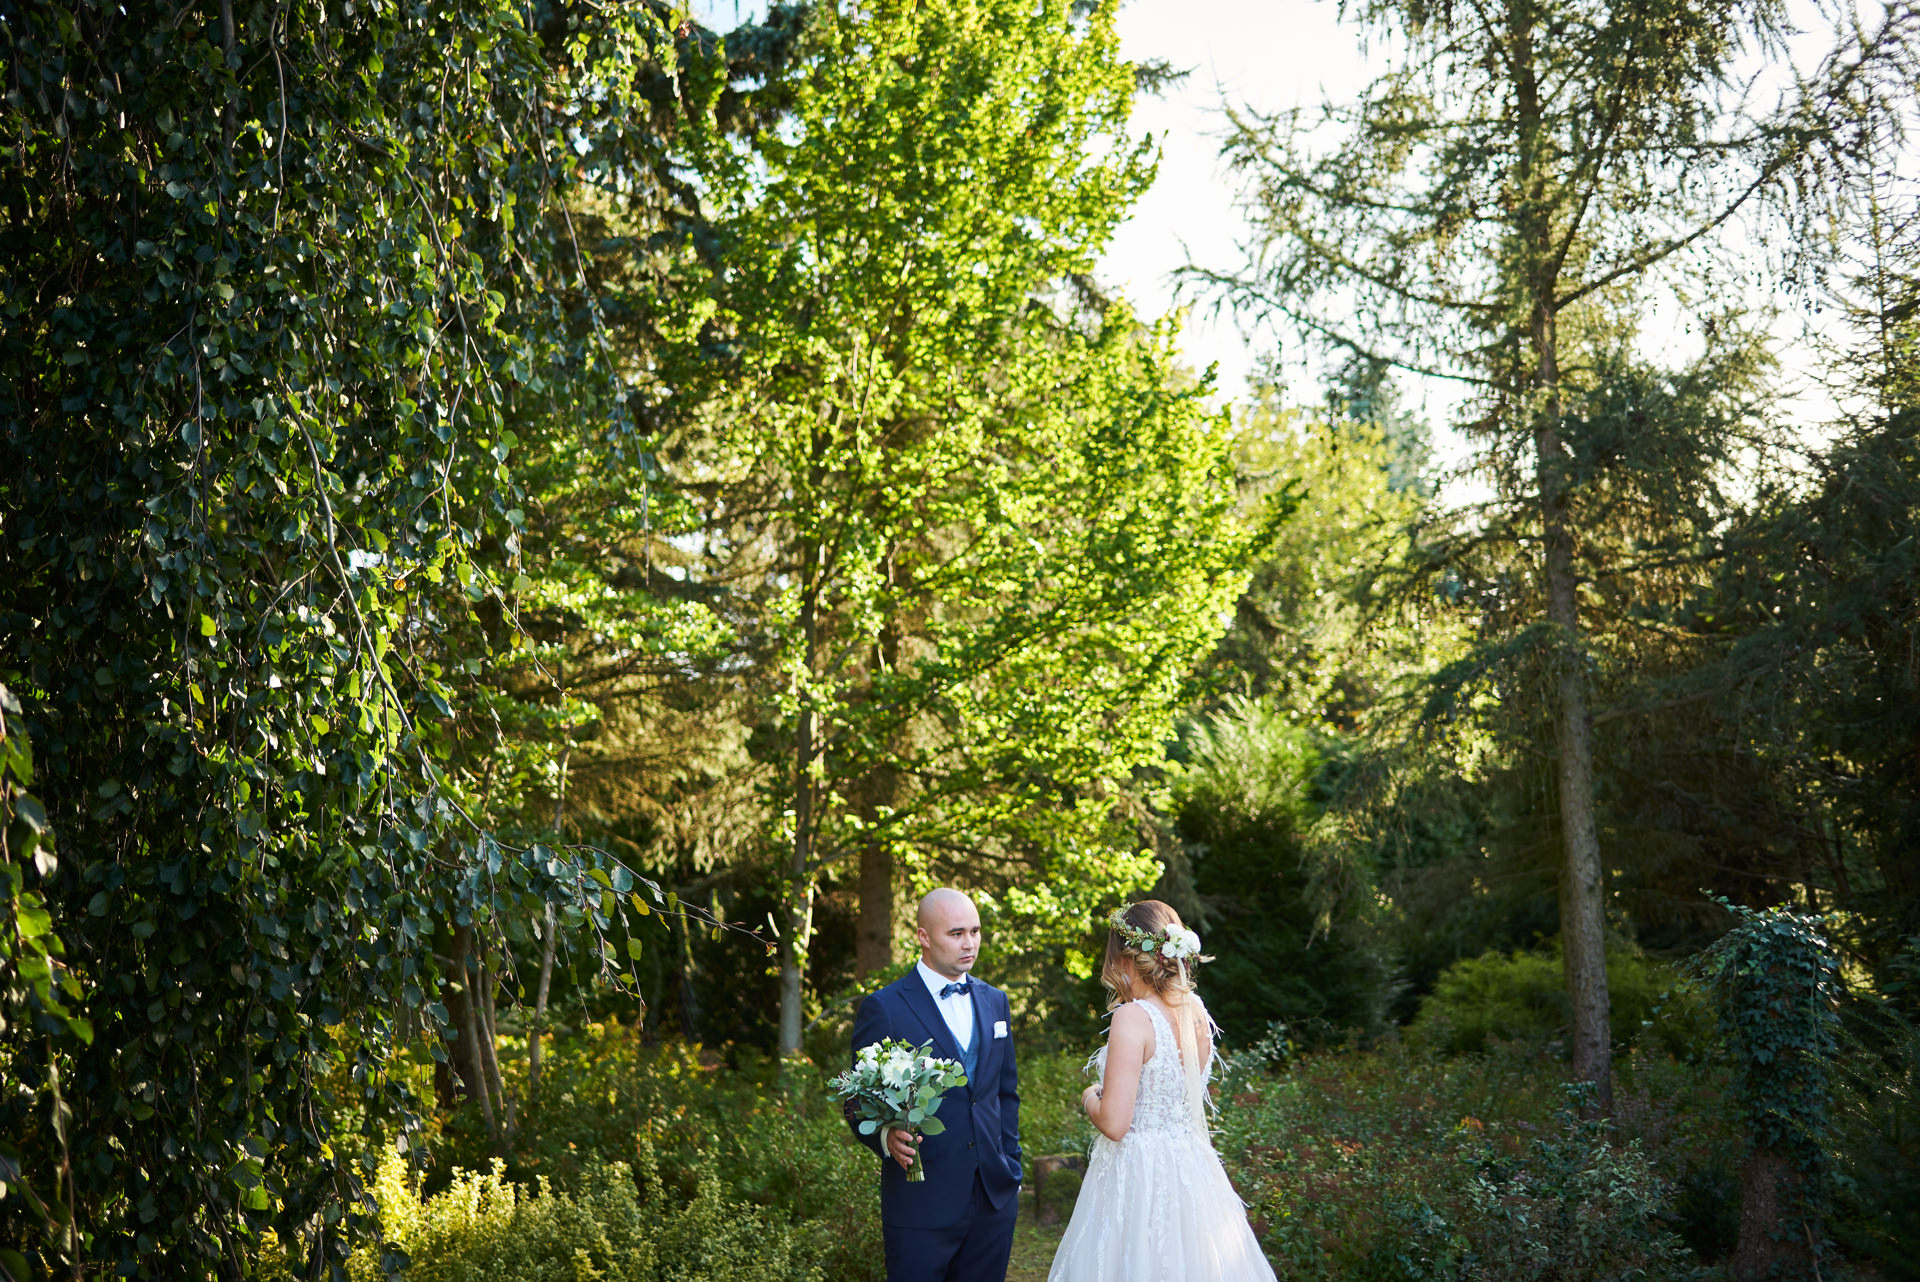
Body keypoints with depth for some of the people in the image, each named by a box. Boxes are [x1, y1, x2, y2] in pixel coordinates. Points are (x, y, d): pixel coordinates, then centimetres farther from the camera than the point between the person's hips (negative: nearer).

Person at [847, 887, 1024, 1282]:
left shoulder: (994, 1002, 11)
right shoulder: (884, 1008, -7)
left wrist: (1011, 1166, 12)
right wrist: (886, 1137, -24)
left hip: (995, 1196, 5)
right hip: (921, 1201, -5)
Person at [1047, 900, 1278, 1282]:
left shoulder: (1133, 1017, -18)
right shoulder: (1196, 1012, 3)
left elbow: (1114, 1123, -20)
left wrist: (1090, 1099, -1)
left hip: (1138, 1175, -7)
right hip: (1192, 1173, 7)